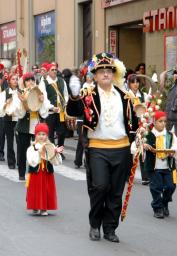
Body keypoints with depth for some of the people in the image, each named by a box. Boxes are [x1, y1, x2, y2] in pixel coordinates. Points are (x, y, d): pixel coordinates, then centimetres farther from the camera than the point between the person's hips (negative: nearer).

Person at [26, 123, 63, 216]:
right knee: (36, 191, 3)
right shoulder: (32, 148, -5)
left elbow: (56, 162, -5)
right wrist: (39, 153, -25)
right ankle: (35, 208, 18)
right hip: (35, 174, -2)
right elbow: (32, 162, -17)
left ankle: (44, 209, 13)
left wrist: (56, 153, -22)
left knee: (46, 190, 3)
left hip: (47, 174, 2)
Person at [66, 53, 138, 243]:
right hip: (97, 148, -3)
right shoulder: (89, 95, -3)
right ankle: (95, 225, 7)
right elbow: (72, 112, -18)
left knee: (116, 191, 6)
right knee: (99, 186, -14)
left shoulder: (123, 95, 9)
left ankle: (110, 228, 19)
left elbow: (131, 121, 18)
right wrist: (75, 96, -34)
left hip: (121, 148, 4)